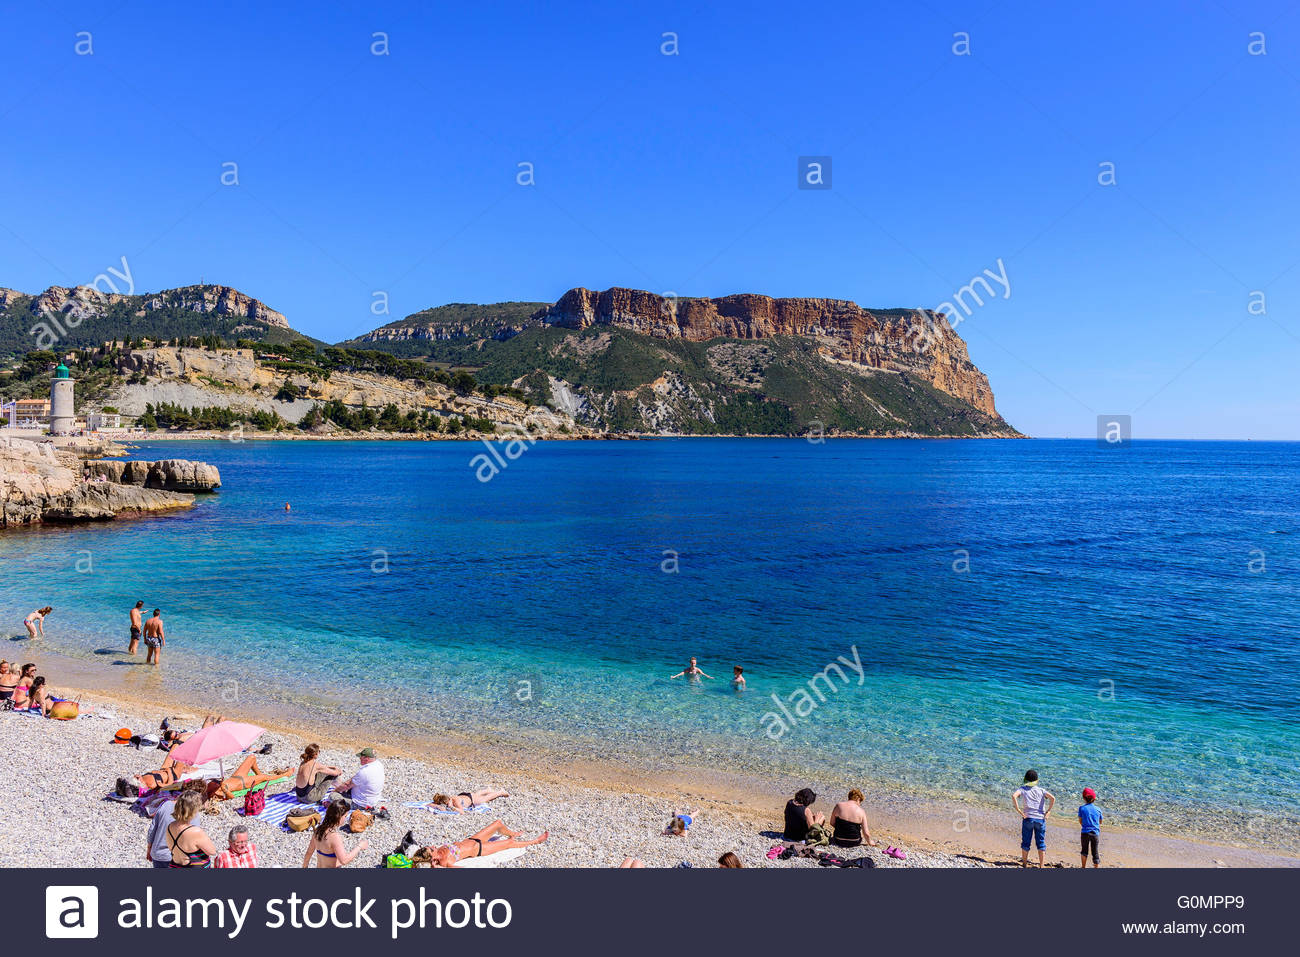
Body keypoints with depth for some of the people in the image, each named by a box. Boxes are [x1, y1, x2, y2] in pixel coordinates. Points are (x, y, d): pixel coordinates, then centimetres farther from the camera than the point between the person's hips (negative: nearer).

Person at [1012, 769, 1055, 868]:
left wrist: (1018, 810, -12)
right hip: (1040, 819, 1)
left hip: (1028, 818, -1)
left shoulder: (1022, 789, 2)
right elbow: (1052, 798, -9)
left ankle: (1025, 864, 15)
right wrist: (1048, 811, -3)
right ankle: (1041, 866, 10)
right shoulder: (1041, 789, 6)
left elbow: (1014, 796, -18)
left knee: (1025, 842, 9)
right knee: (1041, 843, 10)